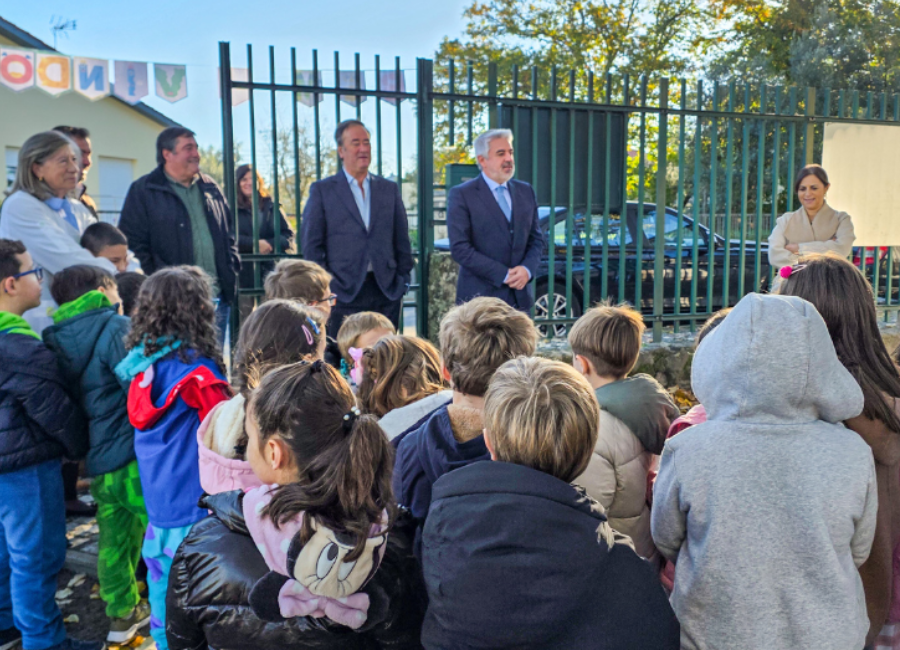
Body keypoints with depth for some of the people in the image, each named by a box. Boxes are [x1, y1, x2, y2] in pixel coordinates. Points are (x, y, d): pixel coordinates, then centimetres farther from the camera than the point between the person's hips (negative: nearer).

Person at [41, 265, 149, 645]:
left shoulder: (55, 339, 8)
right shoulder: (113, 328, -13)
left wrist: (83, 448, 20)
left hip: (97, 461, 8)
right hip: (132, 456, -7)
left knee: (114, 541, 18)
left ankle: (122, 614, 32)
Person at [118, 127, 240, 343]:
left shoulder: (210, 188, 16)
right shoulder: (143, 191, 0)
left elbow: (228, 232, 24)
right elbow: (134, 243, -5)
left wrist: (232, 266, 9)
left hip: (217, 296, 5)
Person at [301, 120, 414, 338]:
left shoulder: (390, 189, 13)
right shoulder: (322, 190, 5)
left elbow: (402, 240, 14)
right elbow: (312, 244, 1)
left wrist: (403, 281, 7)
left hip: (386, 292, 3)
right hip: (343, 294, -3)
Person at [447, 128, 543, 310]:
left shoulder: (526, 191, 11)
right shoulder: (461, 195, -5)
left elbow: (536, 239, 14)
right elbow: (460, 248, -12)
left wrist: (527, 269, -6)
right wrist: (503, 275, -14)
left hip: (519, 296, 4)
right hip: (480, 296, -4)